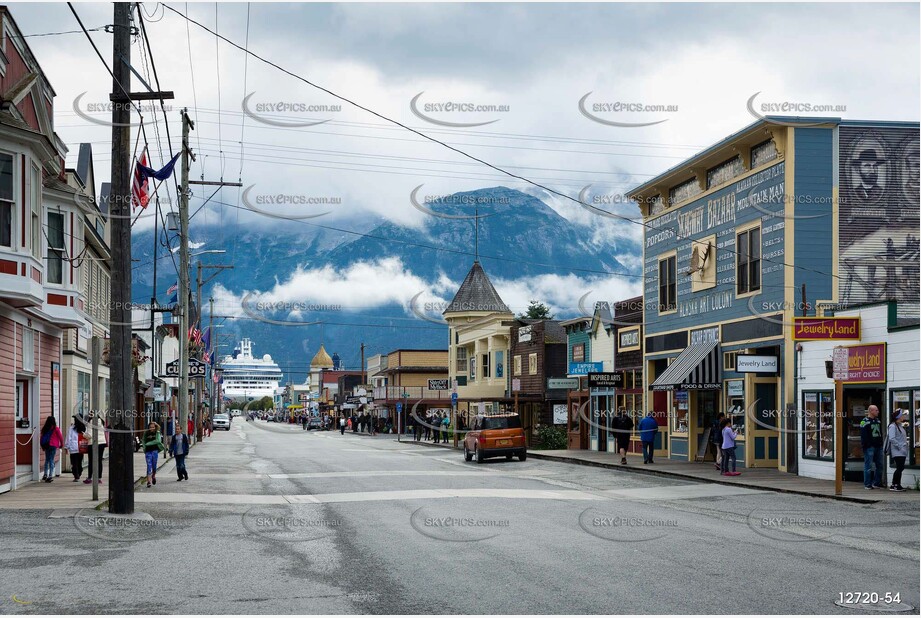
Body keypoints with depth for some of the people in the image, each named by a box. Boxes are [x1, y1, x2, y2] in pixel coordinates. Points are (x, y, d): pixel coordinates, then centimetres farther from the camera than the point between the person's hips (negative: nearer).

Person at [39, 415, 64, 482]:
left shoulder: (44, 428, 4)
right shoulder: (55, 429, -8)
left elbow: (41, 437, 7)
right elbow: (60, 437, -5)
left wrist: (43, 446, 16)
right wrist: (61, 444, 11)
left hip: (46, 446, 4)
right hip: (53, 446, -4)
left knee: (47, 460, 17)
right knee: (51, 460, -2)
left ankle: (45, 474, 17)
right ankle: (50, 476, -4)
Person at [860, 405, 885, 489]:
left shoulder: (878, 421, 17)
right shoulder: (864, 422, -7)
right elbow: (863, 436, -12)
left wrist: (881, 443, 14)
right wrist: (865, 445, -18)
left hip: (878, 446, 8)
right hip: (869, 447, -8)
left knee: (879, 465, 9)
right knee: (868, 466, -5)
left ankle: (877, 483, 18)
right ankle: (867, 484, -1)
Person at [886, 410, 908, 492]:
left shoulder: (900, 426, 17)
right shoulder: (893, 426, -12)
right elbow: (892, 439, -21)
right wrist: (900, 447, -20)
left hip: (902, 452, 9)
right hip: (897, 452, -9)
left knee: (900, 468, 9)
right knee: (899, 468, -11)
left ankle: (898, 485, 14)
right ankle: (893, 485, -6)